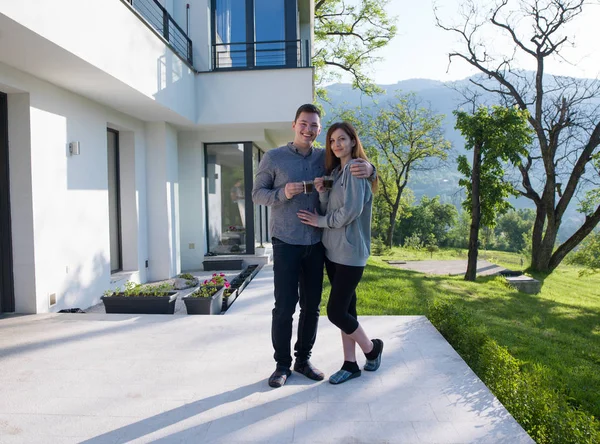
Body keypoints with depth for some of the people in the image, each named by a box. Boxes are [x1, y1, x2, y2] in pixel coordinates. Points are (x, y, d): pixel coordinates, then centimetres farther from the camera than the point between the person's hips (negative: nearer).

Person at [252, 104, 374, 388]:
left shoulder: (325, 158, 7)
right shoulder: (273, 157, 0)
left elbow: (352, 164, 11)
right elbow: (257, 194, 1)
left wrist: (368, 168, -13)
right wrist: (282, 193, -19)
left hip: (316, 244, 4)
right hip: (286, 244, -3)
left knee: (312, 306, 10)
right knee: (284, 306, -1)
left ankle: (303, 359, 26)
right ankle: (282, 364, 17)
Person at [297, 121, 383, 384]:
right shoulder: (335, 171, 15)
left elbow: (351, 210, -19)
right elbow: (330, 209, 11)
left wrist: (321, 221, -8)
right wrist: (322, 193, -8)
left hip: (350, 252, -8)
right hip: (333, 250, 8)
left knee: (336, 312, -5)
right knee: (345, 309, 11)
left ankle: (372, 348, 20)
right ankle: (350, 364, 22)